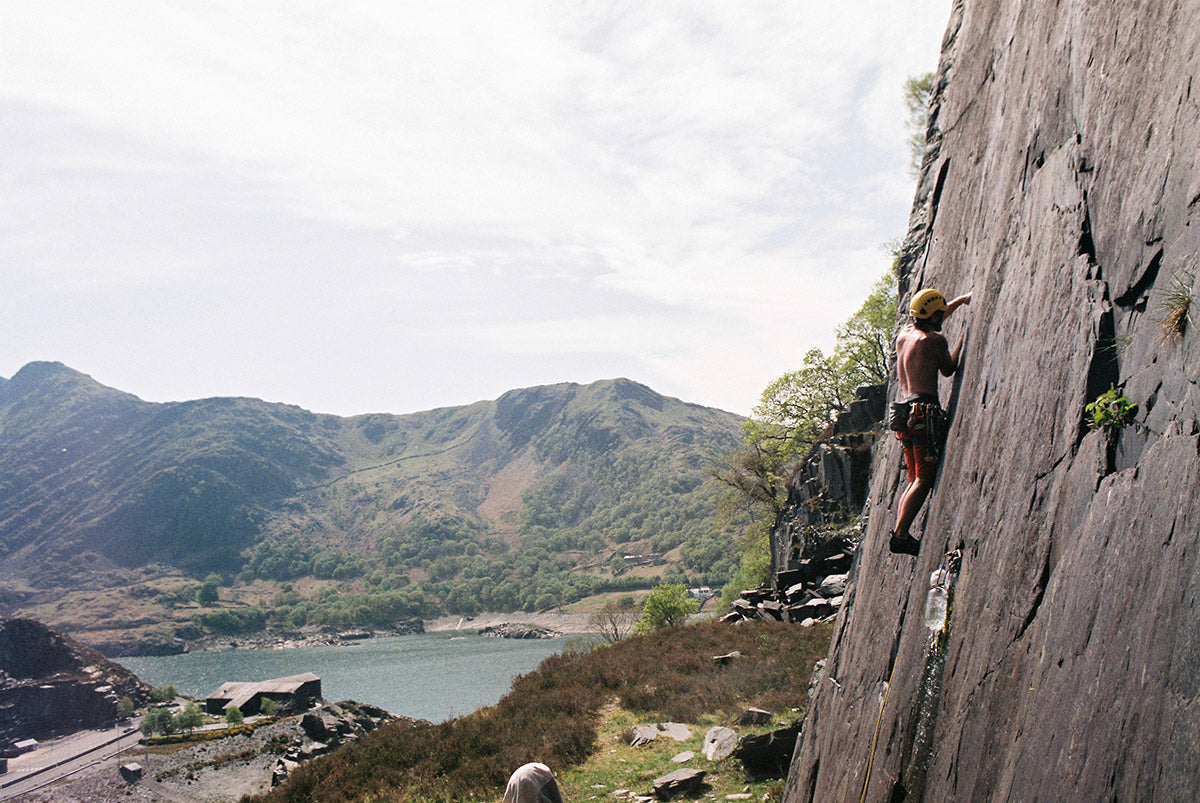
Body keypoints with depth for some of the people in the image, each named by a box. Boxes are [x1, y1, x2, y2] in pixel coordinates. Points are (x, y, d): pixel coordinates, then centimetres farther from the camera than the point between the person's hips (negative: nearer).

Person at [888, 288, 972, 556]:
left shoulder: (904, 334, 17)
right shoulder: (935, 340, -5)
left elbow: (933, 320, 37)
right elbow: (948, 370, 11)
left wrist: (960, 300, 45)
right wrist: (962, 339, 20)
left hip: (904, 411, 8)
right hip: (924, 410, -8)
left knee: (915, 479, 12)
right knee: (925, 479, -10)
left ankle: (899, 533, 5)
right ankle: (900, 535, -17)